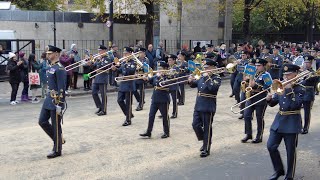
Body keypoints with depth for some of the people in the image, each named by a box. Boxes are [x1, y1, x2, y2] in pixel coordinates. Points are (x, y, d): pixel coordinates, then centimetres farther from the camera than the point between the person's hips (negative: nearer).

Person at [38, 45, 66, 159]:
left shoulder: (59, 69, -17)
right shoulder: (51, 67, 12)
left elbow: (62, 88, -20)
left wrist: (59, 105, -21)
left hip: (56, 102, -9)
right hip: (48, 100, 9)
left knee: (56, 126, 1)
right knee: (42, 121, 12)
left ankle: (57, 150, 14)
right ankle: (58, 139, 27)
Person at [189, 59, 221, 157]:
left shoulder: (216, 78, -6)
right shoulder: (202, 76, 11)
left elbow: (212, 88, -25)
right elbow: (194, 85, 20)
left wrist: (207, 77, -19)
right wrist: (191, 81, -1)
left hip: (208, 107, -6)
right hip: (198, 106, 6)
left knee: (207, 128, 1)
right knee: (195, 125, 5)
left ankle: (206, 149, 12)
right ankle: (204, 141, 28)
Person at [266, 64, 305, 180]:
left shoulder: (300, 90, -7)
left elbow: (296, 105, -22)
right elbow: (273, 104, 9)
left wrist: (289, 90, -21)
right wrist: (269, 99, -13)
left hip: (292, 123, -5)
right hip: (279, 121, 5)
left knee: (291, 151, 3)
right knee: (271, 146, 2)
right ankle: (279, 170, 20)